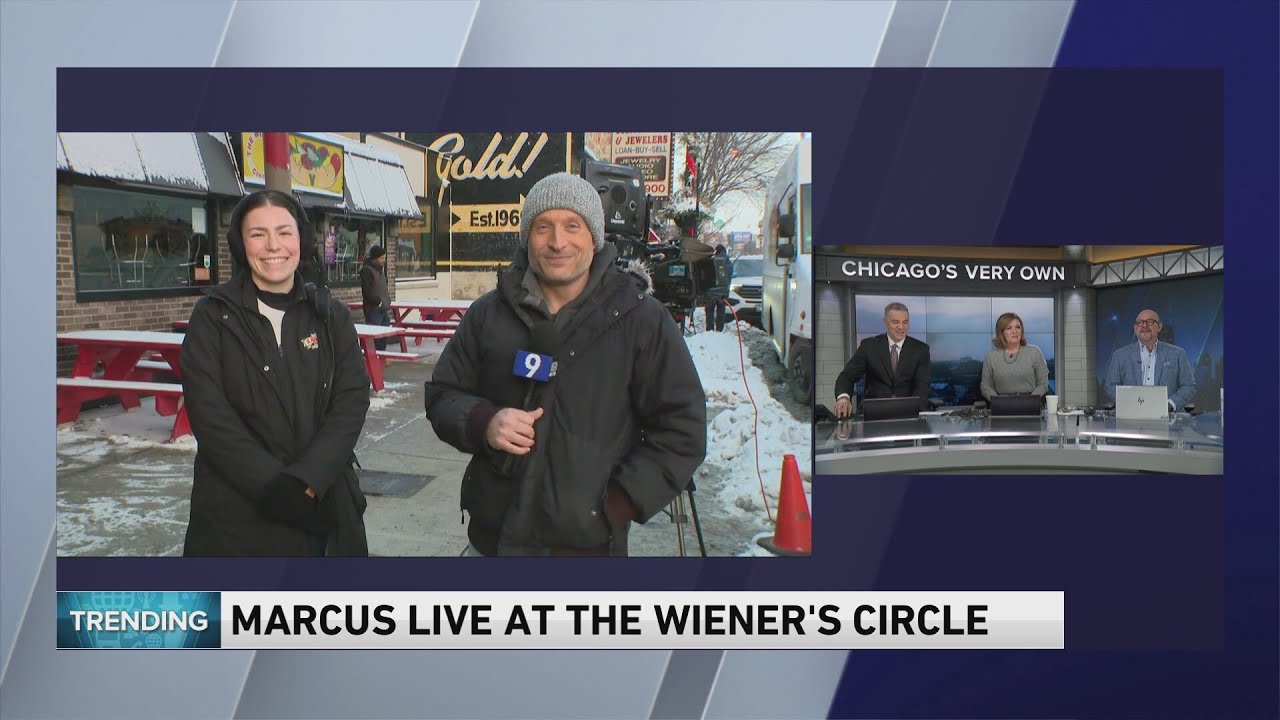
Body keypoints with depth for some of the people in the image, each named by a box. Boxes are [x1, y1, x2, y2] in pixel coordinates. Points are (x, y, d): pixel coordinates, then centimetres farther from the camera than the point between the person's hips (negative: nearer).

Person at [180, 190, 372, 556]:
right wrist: (278, 487, -18)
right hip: (236, 513, -2)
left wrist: (305, 480, -18)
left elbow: (352, 402, -5)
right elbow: (211, 417, -9)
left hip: (323, 508, 2)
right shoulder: (213, 316, -1)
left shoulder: (332, 316, 5)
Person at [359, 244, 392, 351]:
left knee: (383, 338, 10)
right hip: (373, 310, -9)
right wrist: (378, 301, -18)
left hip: (383, 309, 9)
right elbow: (366, 291, -18)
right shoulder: (366, 270, -10)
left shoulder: (380, 269, 18)